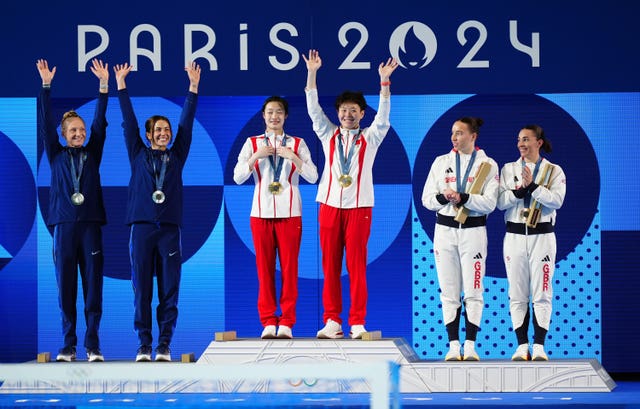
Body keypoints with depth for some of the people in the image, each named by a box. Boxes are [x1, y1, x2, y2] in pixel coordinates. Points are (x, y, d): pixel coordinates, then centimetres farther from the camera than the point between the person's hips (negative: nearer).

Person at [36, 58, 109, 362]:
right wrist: (46, 86, -2)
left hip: (90, 225, 0)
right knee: (66, 287, -1)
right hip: (64, 225, 0)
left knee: (93, 286, -3)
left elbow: (100, 122, 8)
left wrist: (104, 85, 2)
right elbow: (45, 124, 5)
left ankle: (93, 346, -2)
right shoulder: (56, 155, 11)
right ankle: (68, 346, 2)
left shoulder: (92, 154, 13)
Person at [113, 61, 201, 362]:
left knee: (169, 290, -2)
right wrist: (121, 86, 7)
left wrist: (193, 86, 10)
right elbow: (129, 122, 10)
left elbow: (187, 122, 12)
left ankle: (164, 345, 0)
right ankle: (144, 345, 0)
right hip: (142, 226, -1)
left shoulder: (176, 157, 14)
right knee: (141, 289, -2)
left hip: (170, 228, 1)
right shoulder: (139, 155, 12)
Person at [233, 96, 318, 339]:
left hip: (289, 213, -1)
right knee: (264, 268, -2)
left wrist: (294, 158, -13)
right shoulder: (252, 143, 10)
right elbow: (238, 177, 2)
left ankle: (286, 323, -1)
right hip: (261, 212, 1)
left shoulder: (297, 144, 9)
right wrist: (256, 157, -11)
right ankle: (268, 322, 2)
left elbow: (313, 177, 0)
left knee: (289, 267, -4)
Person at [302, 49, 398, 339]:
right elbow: (313, 109, 5)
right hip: (330, 205, 2)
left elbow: (384, 115, -4)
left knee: (357, 265, -5)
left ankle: (357, 323, -4)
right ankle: (332, 321, 2)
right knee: (330, 265, 0)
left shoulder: (370, 138, 8)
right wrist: (312, 73, -4)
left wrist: (384, 81, -15)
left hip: (359, 207, -2)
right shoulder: (328, 135, 12)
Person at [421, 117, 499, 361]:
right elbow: (427, 199, 5)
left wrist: (462, 197, -21)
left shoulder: (487, 165, 1)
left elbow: (489, 203, -9)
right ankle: (453, 345, 5)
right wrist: (444, 197, -16)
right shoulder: (441, 162, 9)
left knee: (473, 291, -3)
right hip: (445, 230, 2)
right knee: (449, 291, 1)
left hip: (473, 231, -2)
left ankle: (470, 345, 1)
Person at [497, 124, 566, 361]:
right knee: (517, 294, 2)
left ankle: (539, 346, 0)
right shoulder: (508, 169, 9)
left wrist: (533, 186, -21)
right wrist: (520, 189, -17)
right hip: (515, 235, 2)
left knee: (541, 293, -2)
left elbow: (557, 200, -12)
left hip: (542, 236, -2)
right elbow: (500, 202, -2)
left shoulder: (554, 171, 3)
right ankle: (522, 346, 5)